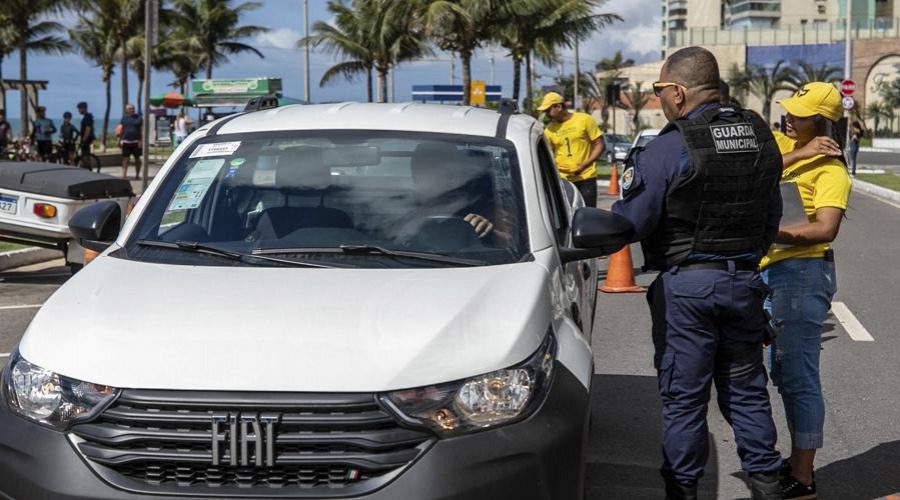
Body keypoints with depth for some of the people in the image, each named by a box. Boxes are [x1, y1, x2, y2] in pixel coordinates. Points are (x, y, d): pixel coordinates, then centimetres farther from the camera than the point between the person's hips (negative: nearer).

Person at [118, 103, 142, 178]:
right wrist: (120, 140, 0)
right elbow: (120, 129, 11)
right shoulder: (124, 118, 11)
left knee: (137, 158, 6)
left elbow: (142, 130, 1)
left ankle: (137, 175, 16)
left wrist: (141, 140, -8)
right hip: (126, 141, 1)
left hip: (136, 142, -1)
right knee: (125, 158, -4)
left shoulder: (138, 118, 4)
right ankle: (124, 174, -7)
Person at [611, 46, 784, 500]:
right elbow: (772, 215, 13)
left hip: (687, 285, -5)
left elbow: (628, 224, -14)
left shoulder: (669, 149, -16)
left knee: (683, 395, 5)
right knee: (745, 388, 16)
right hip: (745, 282, 6)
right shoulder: (760, 136, 4)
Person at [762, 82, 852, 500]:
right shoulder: (783, 144, 11)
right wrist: (798, 154, -13)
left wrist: (769, 233, -27)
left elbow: (826, 229, -23)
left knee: (798, 378, -6)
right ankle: (796, 462, 31)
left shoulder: (830, 169, -12)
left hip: (802, 273, -9)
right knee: (783, 374, 18)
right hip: (773, 270, 9)